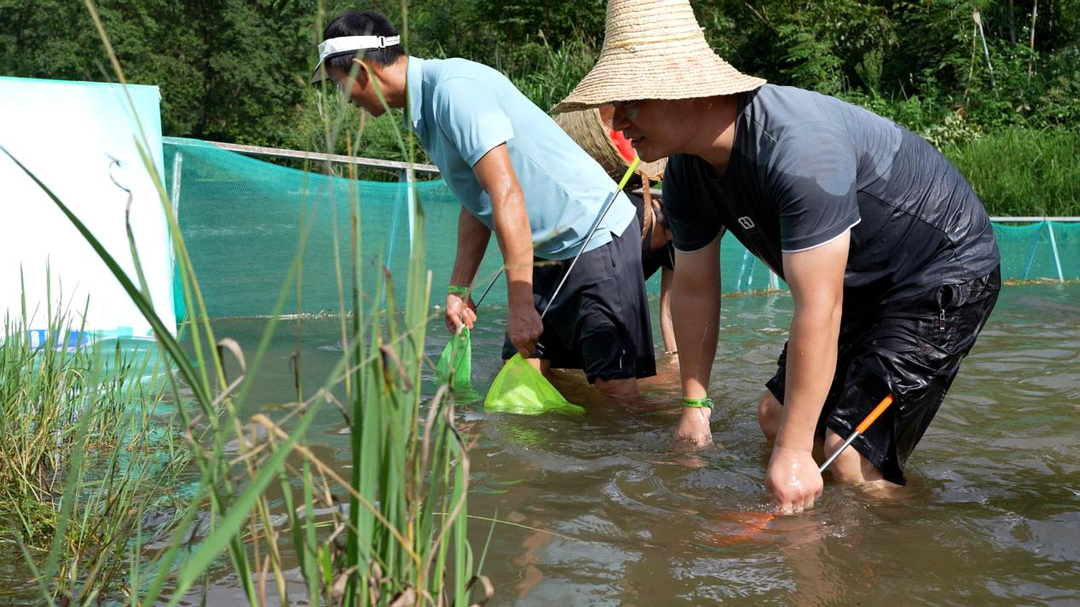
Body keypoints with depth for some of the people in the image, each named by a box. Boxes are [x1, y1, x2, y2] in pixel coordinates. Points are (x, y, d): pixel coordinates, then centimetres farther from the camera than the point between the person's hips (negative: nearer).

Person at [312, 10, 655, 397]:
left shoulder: (454, 86, -21)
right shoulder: (424, 107, 9)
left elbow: (507, 195, -27)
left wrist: (520, 305, -26)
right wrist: (458, 289, 13)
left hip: (596, 233, -10)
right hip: (548, 249, 10)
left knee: (616, 386, -12)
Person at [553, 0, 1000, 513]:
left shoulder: (796, 145, -37)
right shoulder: (685, 174, -9)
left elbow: (818, 308, -37)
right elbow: (694, 288, 4)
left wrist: (793, 452, -34)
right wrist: (695, 403, 8)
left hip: (949, 273, -9)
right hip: (863, 282, 9)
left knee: (853, 456, -18)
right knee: (775, 416, 11)